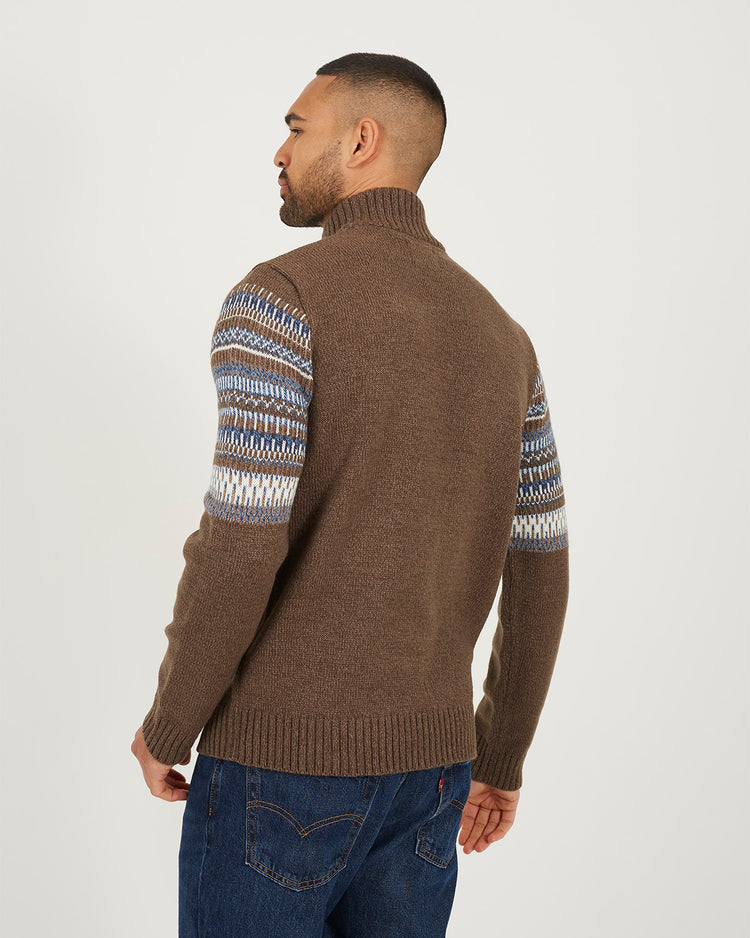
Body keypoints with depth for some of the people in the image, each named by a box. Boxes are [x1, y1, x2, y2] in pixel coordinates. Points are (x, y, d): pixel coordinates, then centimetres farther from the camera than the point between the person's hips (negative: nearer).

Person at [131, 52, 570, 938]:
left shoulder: (281, 297, -13)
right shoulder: (499, 336, 8)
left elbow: (239, 546, -21)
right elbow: (539, 573, 9)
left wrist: (166, 727, -5)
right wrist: (502, 755, 20)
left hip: (278, 761, -6)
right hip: (424, 764, 6)